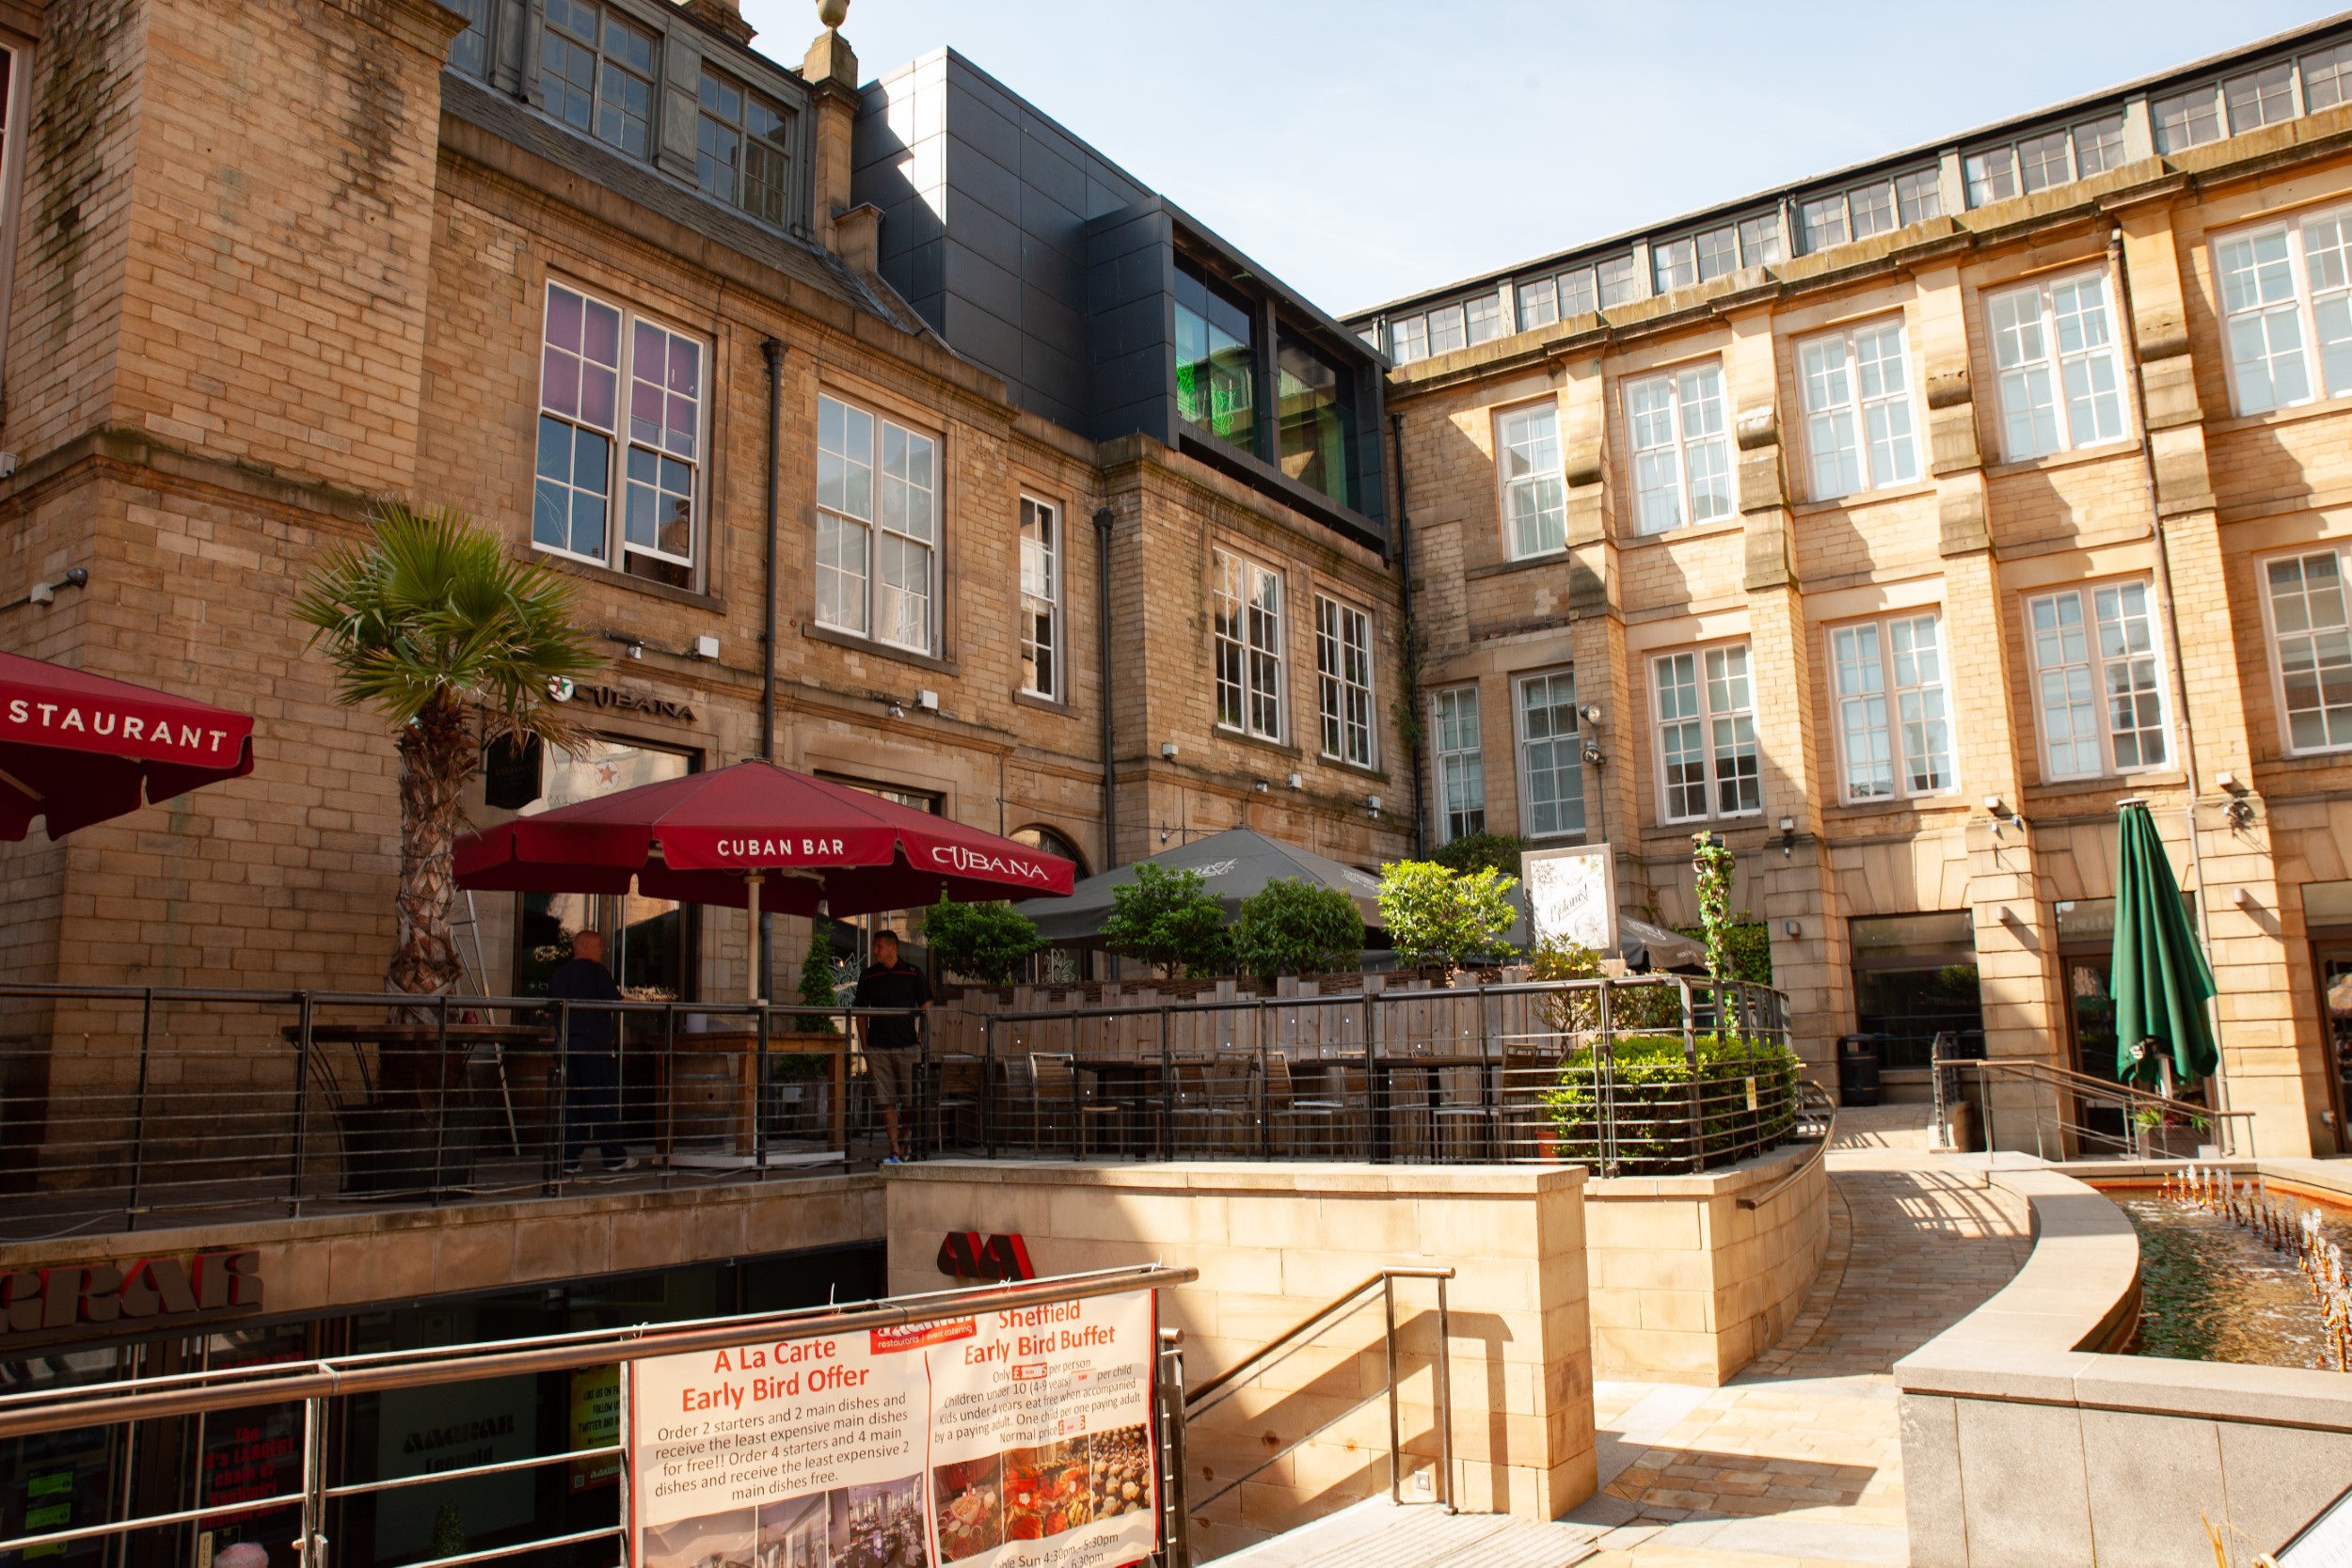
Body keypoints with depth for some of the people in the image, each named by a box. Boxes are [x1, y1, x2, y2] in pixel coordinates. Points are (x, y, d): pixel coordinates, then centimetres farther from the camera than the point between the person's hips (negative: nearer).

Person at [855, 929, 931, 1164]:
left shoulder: (912, 973, 3)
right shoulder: (868, 976, 8)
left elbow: (925, 1008, 6)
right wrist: (865, 1048, 5)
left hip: (907, 1046, -1)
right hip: (878, 1047, 1)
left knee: (910, 1101, 1)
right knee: (887, 1101, -1)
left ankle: (906, 1147, 17)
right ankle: (895, 1151, 2)